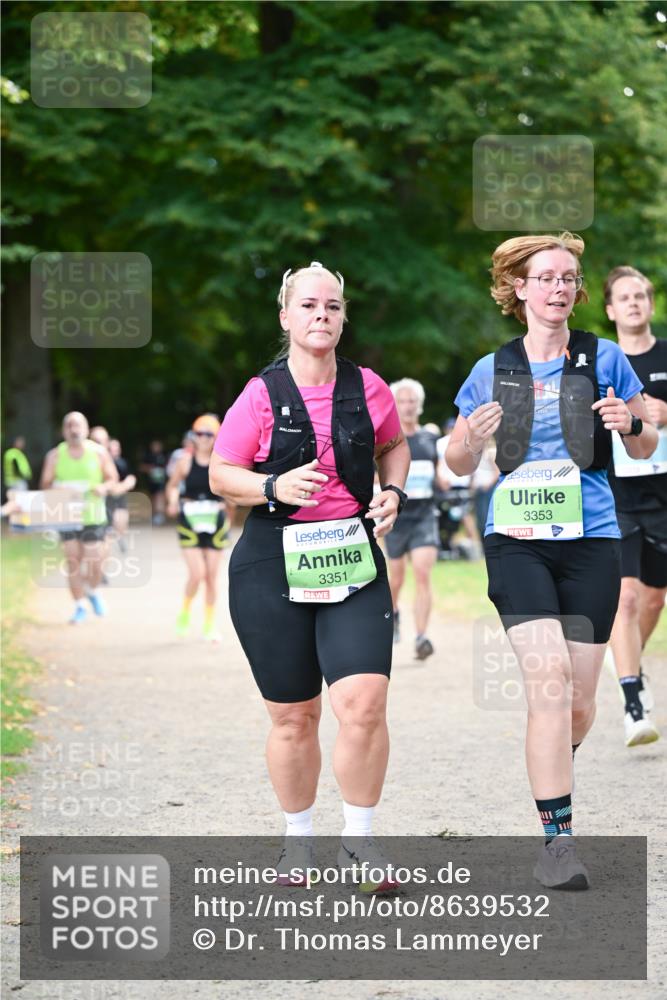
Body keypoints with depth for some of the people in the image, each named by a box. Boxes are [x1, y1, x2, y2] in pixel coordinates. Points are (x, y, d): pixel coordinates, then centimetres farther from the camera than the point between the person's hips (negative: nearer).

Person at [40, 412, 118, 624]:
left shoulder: (98, 452, 0)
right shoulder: (55, 455, 1)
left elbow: (113, 479, 8)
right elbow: (45, 484, 4)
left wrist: (104, 487, -15)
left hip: (93, 516, -1)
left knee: (94, 562, -4)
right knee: (72, 561, 0)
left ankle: (93, 591, 29)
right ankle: (79, 606, 14)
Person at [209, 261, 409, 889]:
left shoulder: (367, 388, 4)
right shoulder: (261, 396, -3)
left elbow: (393, 445, 23)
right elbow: (220, 475, 1)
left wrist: (393, 491, 4)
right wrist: (276, 487, -16)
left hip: (354, 563, 1)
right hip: (272, 567, -1)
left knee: (364, 703, -15)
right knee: (293, 716, 6)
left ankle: (359, 840, 1)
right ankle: (298, 838, 27)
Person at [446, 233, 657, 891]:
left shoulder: (603, 359, 4)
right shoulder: (493, 371, 7)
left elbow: (646, 448, 12)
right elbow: (458, 464, 14)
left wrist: (630, 424, -11)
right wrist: (473, 437, -9)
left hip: (589, 540, 1)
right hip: (516, 541, -1)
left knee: (579, 699, 2)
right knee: (549, 680, -18)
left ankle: (552, 768, 38)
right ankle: (558, 840, -15)